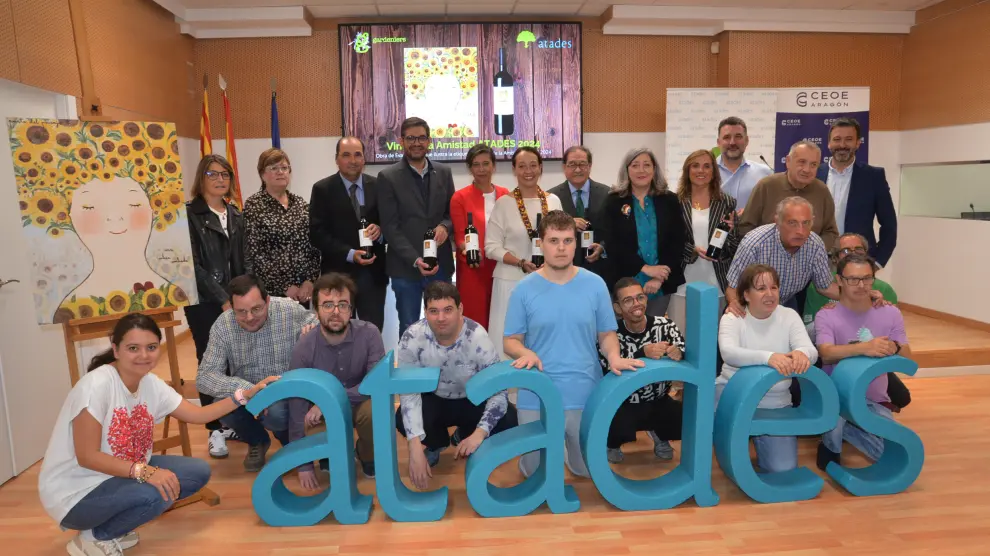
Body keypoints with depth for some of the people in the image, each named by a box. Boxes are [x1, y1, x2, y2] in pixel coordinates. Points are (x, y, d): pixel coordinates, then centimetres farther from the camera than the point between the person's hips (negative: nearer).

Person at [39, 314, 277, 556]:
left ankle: (115, 526, 9)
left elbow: (198, 414, 3)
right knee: (156, 494, -32)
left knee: (198, 471, -2)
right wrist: (144, 471, -36)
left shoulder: (151, 383, -4)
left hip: (126, 475, 8)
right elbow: (87, 457, -25)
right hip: (75, 494, -8)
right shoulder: (96, 385, -25)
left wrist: (246, 395, -5)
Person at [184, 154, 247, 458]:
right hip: (204, 301, -5)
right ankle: (215, 429, 12)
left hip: (234, 299, 5)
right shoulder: (189, 214, -6)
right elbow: (192, 264, -12)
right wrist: (222, 298, -15)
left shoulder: (235, 215, 12)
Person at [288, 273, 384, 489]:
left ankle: (367, 454, 1)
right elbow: (297, 407, -15)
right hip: (323, 414, 1)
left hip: (359, 405, -1)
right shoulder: (304, 348, -20)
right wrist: (303, 464, -12)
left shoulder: (368, 334, -22)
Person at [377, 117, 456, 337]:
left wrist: (445, 226, -11)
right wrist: (415, 260, -16)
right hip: (405, 267, -3)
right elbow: (390, 226, -7)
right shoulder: (388, 177, -3)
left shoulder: (443, 173, 9)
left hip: (440, 264, 3)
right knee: (409, 329, 7)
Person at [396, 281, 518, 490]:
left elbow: (499, 391, -24)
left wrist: (479, 434, -40)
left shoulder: (478, 338, -29)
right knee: (401, 419, -30)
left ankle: (465, 437, 10)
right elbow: (409, 392, -24)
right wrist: (415, 449, -34)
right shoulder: (412, 338, -26)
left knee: (508, 421, -27)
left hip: (473, 400, 0)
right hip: (433, 400, 1)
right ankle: (437, 443, 9)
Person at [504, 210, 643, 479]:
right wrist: (525, 353, -24)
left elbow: (607, 334, 4)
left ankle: (565, 444, 47)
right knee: (535, 473, 14)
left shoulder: (595, 284, -2)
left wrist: (614, 357, -17)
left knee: (587, 468, 17)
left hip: (585, 395, 1)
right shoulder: (524, 289, -6)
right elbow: (510, 341, -3)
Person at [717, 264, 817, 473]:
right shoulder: (732, 318, -8)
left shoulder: (789, 315, 0)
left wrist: (802, 353, -41)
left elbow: (811, 350, -14)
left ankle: (757, 436, 26)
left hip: (775, 403, 2)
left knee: (782, 467, -9)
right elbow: (728, 353, -28)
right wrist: (768, 357, -47)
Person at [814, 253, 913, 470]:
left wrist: (894, 348, -28)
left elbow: (907, 358, -3)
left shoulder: (890, 313, 0)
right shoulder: (826, 315, -12)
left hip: (875, 400, 4)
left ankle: (842, 427, 17)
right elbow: (826, 354, -28)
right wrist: (863, 348, -47)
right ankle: (831, 446, 1)